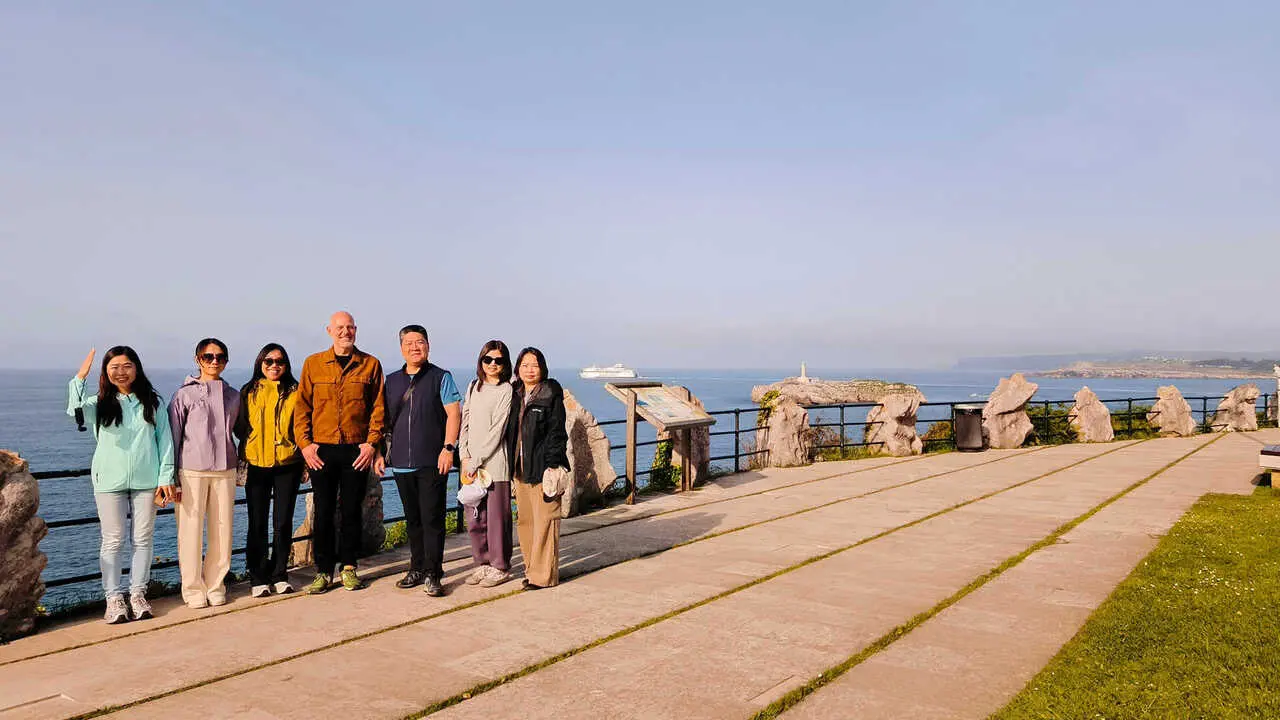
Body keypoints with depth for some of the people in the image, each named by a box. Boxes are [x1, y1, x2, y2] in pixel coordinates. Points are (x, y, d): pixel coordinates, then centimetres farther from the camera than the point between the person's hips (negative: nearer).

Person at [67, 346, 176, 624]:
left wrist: (166, 478, -1)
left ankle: (137, 594, 18)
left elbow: (165, 440, 4)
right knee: (112, 541, 3)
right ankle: (114, 598, 11)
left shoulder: (152, 402, 4)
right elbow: (75, 411, -20)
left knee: (142, 539, 6)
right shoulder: (99, 404, 2)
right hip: (110, 481, -1)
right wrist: (79, 378, -30)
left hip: (146, 480, 1)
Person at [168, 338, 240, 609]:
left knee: (222, 530, 3)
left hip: (224, 471, 3)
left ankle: (215, 585, 16)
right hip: (191, 472, -3)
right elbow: (173, 437, 0)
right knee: (191, 531, -1)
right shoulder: (185, 394, 0)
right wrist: (171, 478, -2)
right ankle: (193, 589, 11)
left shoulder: (233, 395, 11)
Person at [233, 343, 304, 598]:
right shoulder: (248, 392, 7)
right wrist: (241, 461, 1)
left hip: (287, 465, 0)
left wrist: (305, 460, -2)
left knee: (283, 522, 5)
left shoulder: (294, 392, 5)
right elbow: (240, 427, 9)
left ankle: (279, 575, 17)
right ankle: (258, 579, 12)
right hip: (257, 466, 1)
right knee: (257, 524, 4)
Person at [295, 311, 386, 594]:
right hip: (321, 450, 0)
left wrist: (371, 443, -6)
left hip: (357, 450, 0)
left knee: (352, 510, 7)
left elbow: (378, 407, 3)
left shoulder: (371, 365, 5)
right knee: (323, 512, 3)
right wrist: (304, 443, -4)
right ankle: (323, 572, 13)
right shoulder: (313, 364, 7)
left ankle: (349, 568, 18)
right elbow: (302, 406, 6)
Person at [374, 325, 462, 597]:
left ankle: (432, 574, 0)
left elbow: (454, 413, -5)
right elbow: (384, 420, 18)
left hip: (432, 462, -4)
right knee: (412, 519, 12)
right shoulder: (392, 381, 14)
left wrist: (448, 447, -14)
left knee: (432, 518, -5)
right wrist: (379, 452, 11)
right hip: (401, 462, 5)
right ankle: (417, 569, 22)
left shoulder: (441, 378, 1)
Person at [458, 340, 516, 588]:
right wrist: (465, 457, 1)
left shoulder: (506, 391, -6)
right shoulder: (474, 387, 14)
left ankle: (500, 567, 13)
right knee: (475, 519, 9)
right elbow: (465, 423, 13)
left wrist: (476, 462, -12)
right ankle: (483, 564, 23)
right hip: (472, 465, 6)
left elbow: (497, 431, -11)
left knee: (497, 517, 0)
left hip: (495, 464, -6)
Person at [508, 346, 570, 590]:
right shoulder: (514, 394, 13)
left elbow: (557, 432, -9)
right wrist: (510, 466, 13)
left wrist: (553, 465, -16)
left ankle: (543, 575, 4)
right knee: (525, 520, 9)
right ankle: (532, 569, 20)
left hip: (543, 467, -6)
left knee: (544, 520, -3)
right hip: (520, 467, 6)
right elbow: (510, 432, 17)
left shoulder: (551, 394, -5)